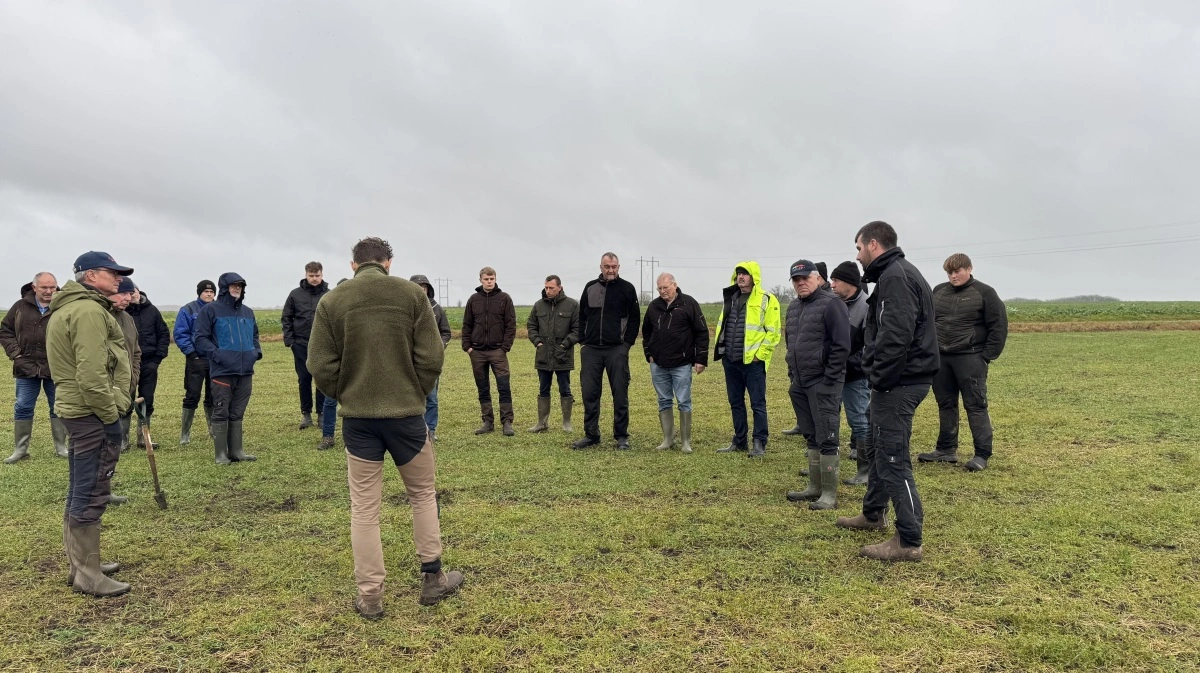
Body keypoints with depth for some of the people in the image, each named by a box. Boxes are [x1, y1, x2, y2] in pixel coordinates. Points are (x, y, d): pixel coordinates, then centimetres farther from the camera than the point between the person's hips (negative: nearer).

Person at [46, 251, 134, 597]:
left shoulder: (68, 307, 18)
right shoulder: (89, 310, -17)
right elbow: (92, 374, -25)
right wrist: (110, 414, -17)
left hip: (77, 409, 11)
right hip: (93, 413, -11)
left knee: (80, 492, 18)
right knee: (91, 495, -4)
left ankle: (79, 563, 29)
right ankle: (88, 575, 3)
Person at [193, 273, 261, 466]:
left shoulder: (247, 312, 16)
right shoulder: (210, 310, -2)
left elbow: (255, 335, 27)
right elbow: (201, 339, -5)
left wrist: (256, 351, 9)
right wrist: (217, 354, -17)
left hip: (245, 371, 6)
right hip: (222, 371, -6)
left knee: (237, 414, 12)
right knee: (221, 413, 0)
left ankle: (236, 451, 18)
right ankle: (221, 454, 6)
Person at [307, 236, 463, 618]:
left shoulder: (332, 301, -1)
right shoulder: (411, 293, -4)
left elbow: (320, 365, -4)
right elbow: (431, 357, -8)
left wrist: (346, 396, 12)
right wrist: (417, 394, 8)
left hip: (357, 418, 1)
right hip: (406, 413, 0)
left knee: (364, 507, 10)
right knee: (423, 494, 17)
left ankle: (370, 596, 15)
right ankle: (433, 579, 25)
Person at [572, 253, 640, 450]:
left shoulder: (627, 288, 1)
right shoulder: (590, 287, 10)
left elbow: (634, 318, 1)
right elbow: (582, 316, 15)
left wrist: (627, 343, -6)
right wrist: (583, 340, 6)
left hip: (617, 350, -3)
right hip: (591, 349, 3)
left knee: (620, 393, 1)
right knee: (589, 393, 4)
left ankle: (621, 436, 11)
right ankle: (591, 434, 15)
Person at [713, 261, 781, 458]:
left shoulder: (766, 300, -7)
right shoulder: (730, 298, 14)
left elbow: (773, 331, -10)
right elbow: (721, 325, 22)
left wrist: (760, 354, -13)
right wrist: (721, 348, 12)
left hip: (753, 361, -7)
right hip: (730, 360, 7)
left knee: (757, 404, 1)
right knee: (735, 403, 14)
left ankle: (759, 443, 10)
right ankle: (739, 441, 24)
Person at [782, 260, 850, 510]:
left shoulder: (831, 303, -11)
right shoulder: (794, 307, 15)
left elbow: (842, 345, -16)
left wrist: (829, 379, -16)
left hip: (823, 384, -8)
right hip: (800, 384, 8)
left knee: (826, 438, -4)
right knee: (811, 437, 15)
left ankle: (829, 494, 3)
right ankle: (814, 487, 25)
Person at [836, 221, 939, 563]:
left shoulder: (895, 277, -17)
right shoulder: (895, 273, 17)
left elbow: (897, 336, -27)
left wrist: (880, 378, -19)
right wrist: (879, 375, 12)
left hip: (898, 383, -11)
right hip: (899, 379, 11)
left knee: (893, 458, -6)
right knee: (879, 446, 22)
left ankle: (909, 541, 1)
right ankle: (873, 514, 39)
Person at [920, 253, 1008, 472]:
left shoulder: (984, 293, -3)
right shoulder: (938, 291, 10)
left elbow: (999, 326, -5)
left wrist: (987, 356, -10)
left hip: (970, 359, -5)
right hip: (940, 358, 5)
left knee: (976, 406, -3)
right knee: (946, 405, 11)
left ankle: (982, 455, 2)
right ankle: (947, 449, 21)